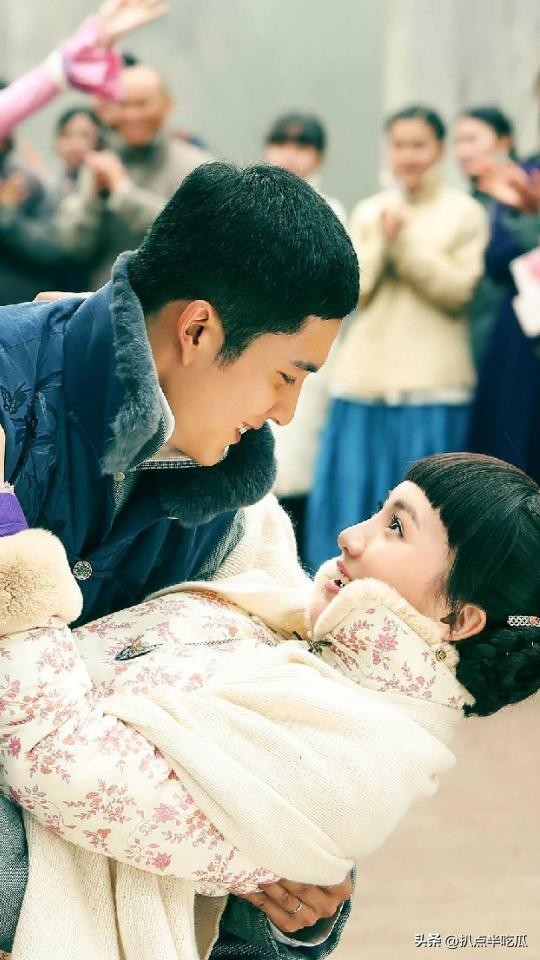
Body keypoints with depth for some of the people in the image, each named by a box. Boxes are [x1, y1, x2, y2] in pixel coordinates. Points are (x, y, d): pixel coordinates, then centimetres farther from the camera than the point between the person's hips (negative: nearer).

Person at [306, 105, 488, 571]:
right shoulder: (368, 212, 11)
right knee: (352, 496, 3)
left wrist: (405, 242, -12)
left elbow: (458, 290, -8)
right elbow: (353, 290, 4)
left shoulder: (465, 213, 2)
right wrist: (381, 240, -10)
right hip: (366, 375, 3)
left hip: (431, 379, -3)